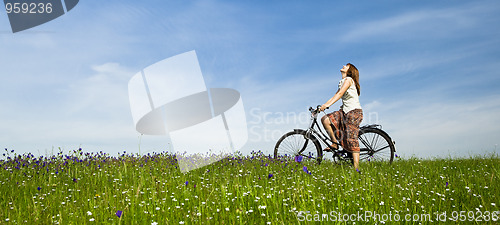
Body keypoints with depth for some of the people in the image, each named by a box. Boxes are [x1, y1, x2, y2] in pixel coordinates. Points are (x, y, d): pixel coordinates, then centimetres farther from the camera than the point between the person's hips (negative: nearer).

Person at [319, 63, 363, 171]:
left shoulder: (349, 79, -6)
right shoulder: (342, 82, 21)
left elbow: (340, 94, -20)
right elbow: (336, 95, 16)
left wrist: (327, 105, -30)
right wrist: (323, 106, 6)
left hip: (354, 111, -8)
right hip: (345, 111, 8)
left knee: (351, 139, -13)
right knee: (325, 119, -8)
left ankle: (356, 167, -12)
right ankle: (335, 143, 1)